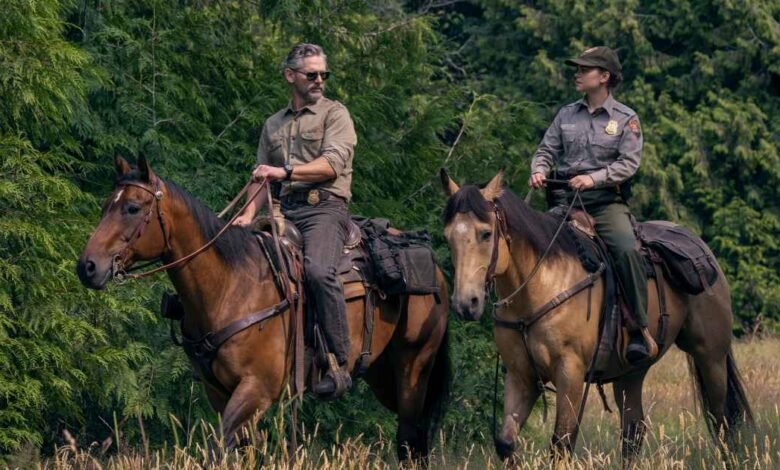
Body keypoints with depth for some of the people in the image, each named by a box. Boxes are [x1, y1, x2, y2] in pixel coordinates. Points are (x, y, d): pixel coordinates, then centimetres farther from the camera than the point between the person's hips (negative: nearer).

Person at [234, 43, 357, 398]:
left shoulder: (334, 114, 7)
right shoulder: (274, 125, 24)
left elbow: (332, 164, -8)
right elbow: (261, 175, 20)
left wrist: (285, 172, -18)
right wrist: (248, 215, 2)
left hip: (324, 207, -7)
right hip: (285, 212, 7)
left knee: (318, 269, -33)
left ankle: (340, 365, -31)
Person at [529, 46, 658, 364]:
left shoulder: (626, 119, 4)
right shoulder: (567, 115, 15)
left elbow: (629, 162, -7)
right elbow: (547, 150, 14)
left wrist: (594, 178, -20)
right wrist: (539, 171, -10)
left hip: (607, 202, -4)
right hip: (565, 199, 4)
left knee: (626, 250, -29)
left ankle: (640, 329, -23)